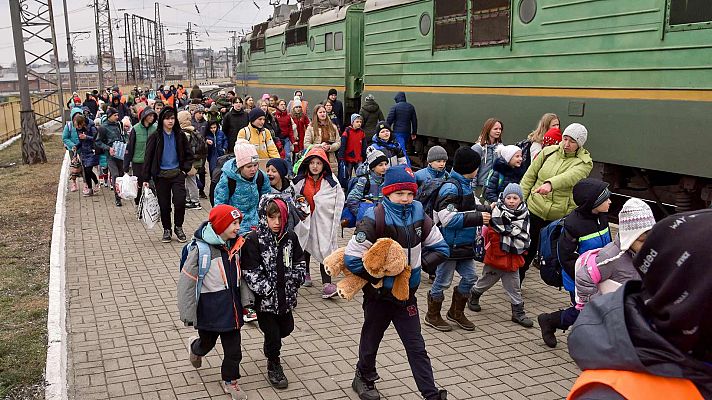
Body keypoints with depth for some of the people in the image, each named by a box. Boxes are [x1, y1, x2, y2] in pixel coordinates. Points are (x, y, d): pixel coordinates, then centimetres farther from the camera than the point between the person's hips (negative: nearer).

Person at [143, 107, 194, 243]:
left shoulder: (180, 136, 5)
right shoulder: (155, 137, -2)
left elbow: (189, 155, 14)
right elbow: (148, 157, 0)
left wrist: (185, 169, 0)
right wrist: (146, 178, -4)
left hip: (177, 174, 1)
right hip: (161, 175, -1)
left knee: (180, 202, -11)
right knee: (164, 204, 5)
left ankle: (178, 227, 10)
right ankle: (167, 230, 22)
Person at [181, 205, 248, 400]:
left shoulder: (236, 245, -2)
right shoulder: (200, 249, -20)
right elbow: (186, 282, -14)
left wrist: (245, 302, 14)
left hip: (232, 307, 4)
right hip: (210, 309, -4)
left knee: (233, 347, 8)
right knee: (207, 343, 20)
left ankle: (230, 381, 30)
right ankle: (195, 347, 55)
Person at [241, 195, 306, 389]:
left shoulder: (290, 236, -1)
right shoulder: (253, 240, -17)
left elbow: (300, 261, 10)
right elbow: (250, 272, -18)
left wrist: (296, 279, -2)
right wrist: (267, 290, -20)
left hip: (285, 295, 5)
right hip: (265, 298, -5)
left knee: (286, 328, 20)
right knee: (272, 332, 5)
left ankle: (271, 346, 53)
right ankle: (273, 365, 30)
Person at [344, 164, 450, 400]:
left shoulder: (418, 216, -5)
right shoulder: (374, 219, -20)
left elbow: (440, 248, 4)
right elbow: (352, 259, -21)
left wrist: (418, 264, -8)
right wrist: (378, 277, -17)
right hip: (378, 293, -3)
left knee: (416, 346, 4)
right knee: (371, 339, 18)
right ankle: (364, 378, 43)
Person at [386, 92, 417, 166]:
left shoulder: (395, 107, -6)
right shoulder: (410, 107, 9)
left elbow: (389, 120, -10)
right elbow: (414, 121, 11)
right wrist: (414, 133, 17)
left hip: (398, 132, -5)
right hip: (407, 132, 5)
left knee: (402, 149, -8)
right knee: (404, 148, 16)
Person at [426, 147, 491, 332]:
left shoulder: (465, 185, 10)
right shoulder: (450, 188, -20)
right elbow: (448, 218, -26)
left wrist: (486, 209, 5)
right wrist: (478, 218, -25)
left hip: (463, 244, 9)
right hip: (449, 245, -9)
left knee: (470, 276, 13)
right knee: (443, 281, 4)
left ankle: (456, 312, 30)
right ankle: (432, 316, 22)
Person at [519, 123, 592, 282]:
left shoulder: (584, 162, -7)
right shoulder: (548, 152, 3)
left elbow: (569, 176, -29)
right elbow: (529, 176, 7)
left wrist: (550, 183, -48)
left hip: (560, 217, -3)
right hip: (534, 210, 3)